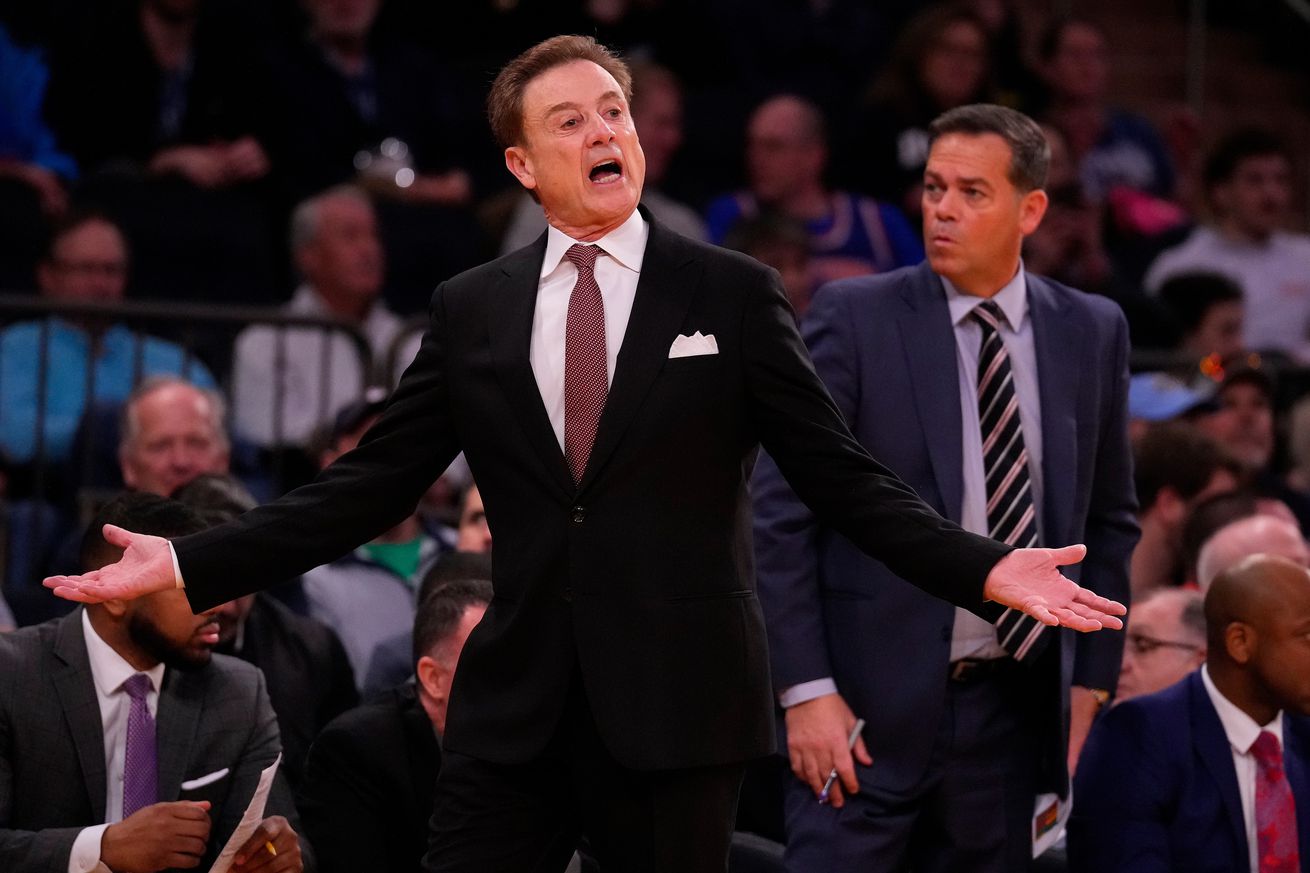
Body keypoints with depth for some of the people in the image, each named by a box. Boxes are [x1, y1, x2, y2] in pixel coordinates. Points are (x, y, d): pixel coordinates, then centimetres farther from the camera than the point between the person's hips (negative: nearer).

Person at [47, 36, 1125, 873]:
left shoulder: (733, 295, 2)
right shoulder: (470, 311, 8)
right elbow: (370, 486, 8)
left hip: (675, 700, -2)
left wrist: (985, 570, -12)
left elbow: (842, 477, 1)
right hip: (515, 704, 2)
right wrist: (188, 565, 0)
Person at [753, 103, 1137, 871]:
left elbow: (1110, 521, 16)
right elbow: (782, 514, -5)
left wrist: (1093, 679, 8)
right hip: (870, 706, -3)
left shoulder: (1091, 333, 8)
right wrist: (806, 690, -11)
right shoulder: (855, 318, -3)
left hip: (1013, 711, 3)